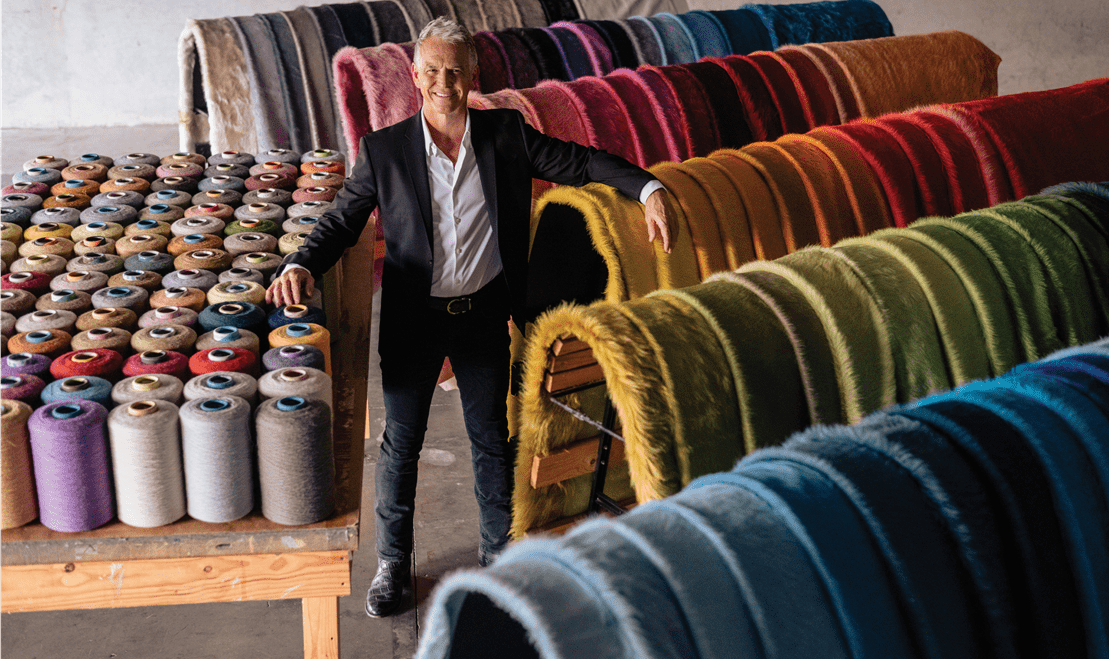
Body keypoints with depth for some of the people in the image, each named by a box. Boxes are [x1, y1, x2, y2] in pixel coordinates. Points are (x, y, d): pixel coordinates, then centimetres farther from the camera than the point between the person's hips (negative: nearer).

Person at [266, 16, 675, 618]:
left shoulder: (507, 134, -6)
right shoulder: (383, 150, -9)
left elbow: (580, 162, 0)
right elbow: (343, 219, -5)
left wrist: (649, 189, -12)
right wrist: (301, 266, -22)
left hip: (483, 314, 1)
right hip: (413, 317, -1)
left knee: (492, 440, 14)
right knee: (401, 443, 11)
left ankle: (498, 553, 34)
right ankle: (392, 562, 31)